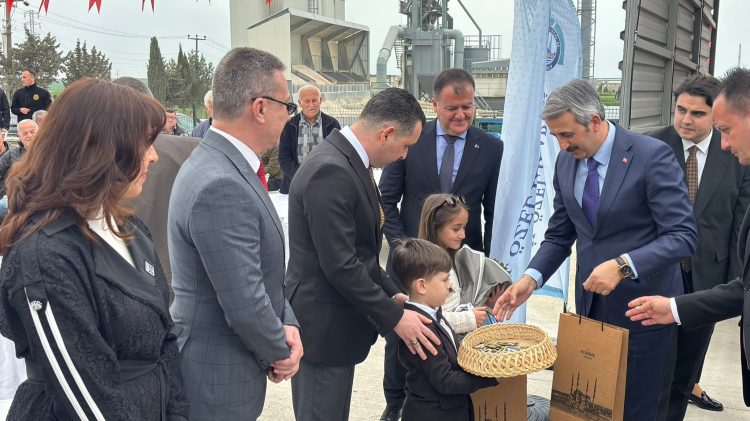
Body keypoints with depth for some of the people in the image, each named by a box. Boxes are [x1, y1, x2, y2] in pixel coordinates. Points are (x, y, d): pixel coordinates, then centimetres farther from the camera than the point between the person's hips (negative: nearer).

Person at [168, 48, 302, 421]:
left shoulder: (223, 164, 4)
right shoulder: (221, 187, -28)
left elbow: (262, 267, 9)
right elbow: (244, 304, -27)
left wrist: (288, 323, -3)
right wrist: (279, 353, -10)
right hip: (219, 384, -9)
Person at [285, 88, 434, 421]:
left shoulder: (349, 162, 8)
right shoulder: (330, 171, -24)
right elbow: (340, 266, -26)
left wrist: (391, 294, 10)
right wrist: (395, 318, -17)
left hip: (338, 324, 10)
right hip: (322, 328, -10)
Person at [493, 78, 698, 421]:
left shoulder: (653, 155, -15)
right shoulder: (566, 162, 3)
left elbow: (684, 236, -19)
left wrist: (623, 265, -32)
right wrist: (531, 277, -7)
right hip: (590, 304, 5)